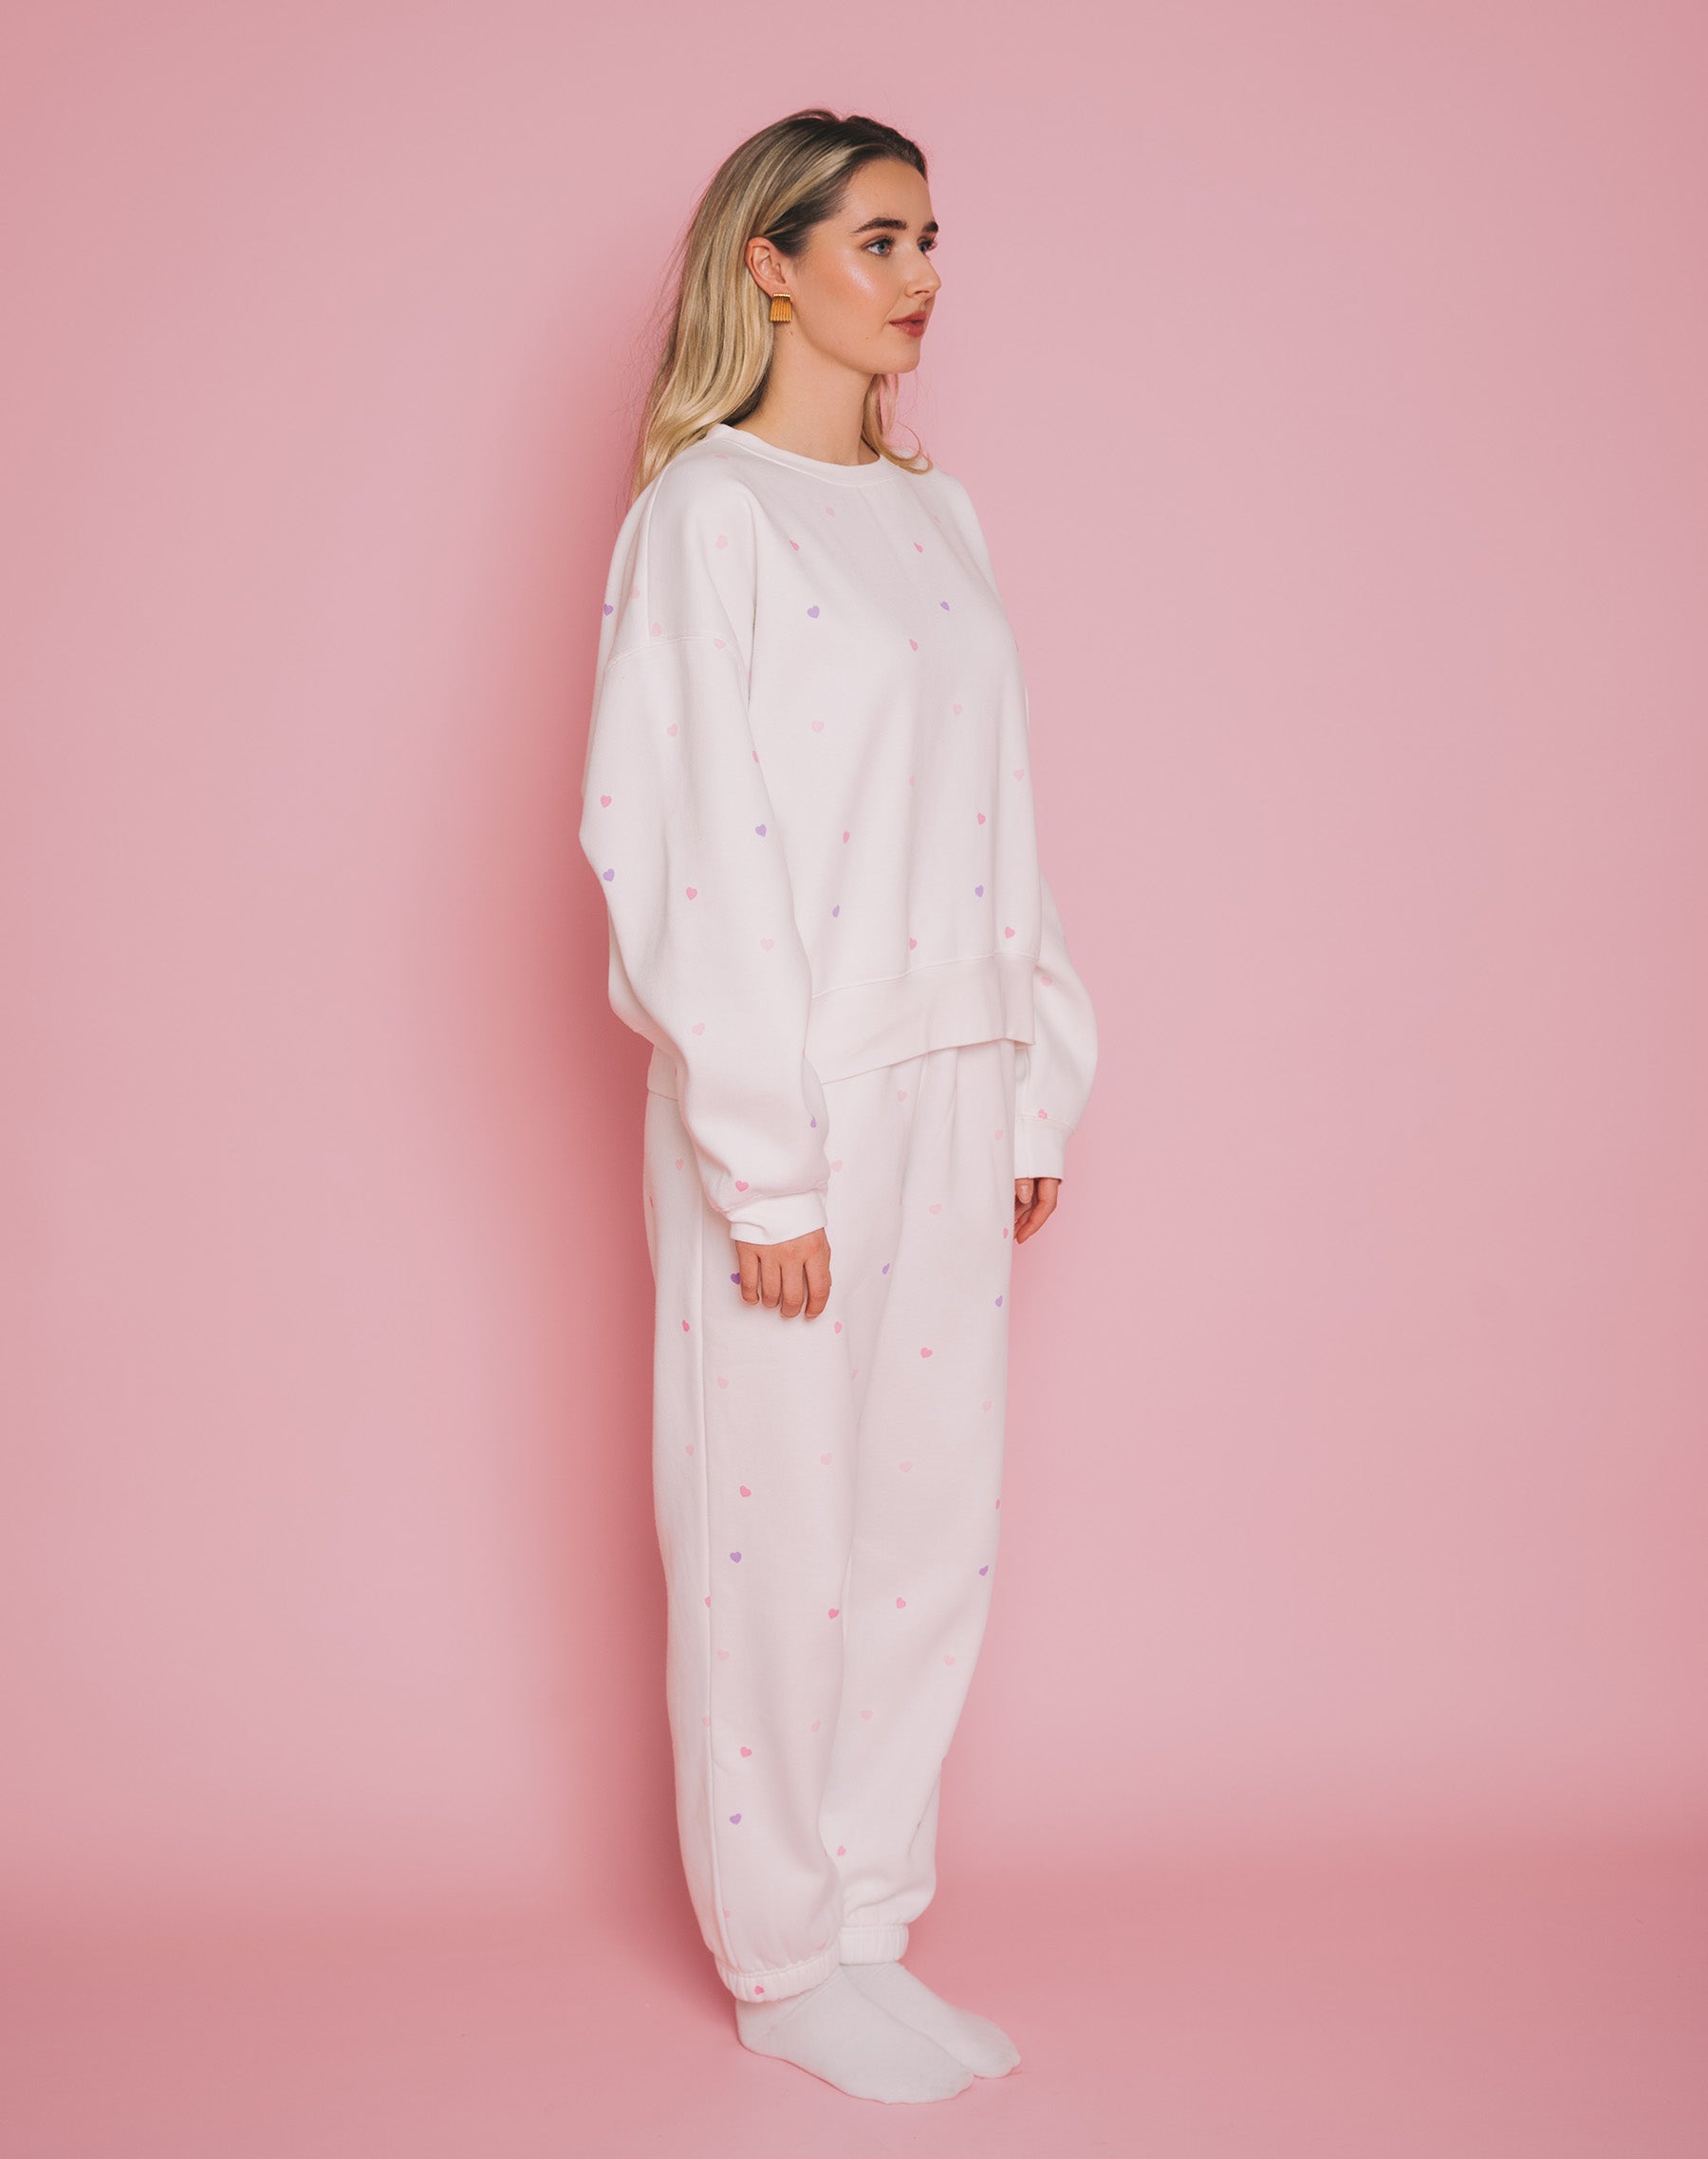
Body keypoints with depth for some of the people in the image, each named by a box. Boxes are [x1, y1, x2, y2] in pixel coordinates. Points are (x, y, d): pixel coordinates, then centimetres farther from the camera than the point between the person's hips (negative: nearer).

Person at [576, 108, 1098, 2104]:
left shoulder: (935, 514, 14)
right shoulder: (704, 513, -7)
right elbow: (675, 851, -13)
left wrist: (1035, 1093, 11)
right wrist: (764, 1166, -16)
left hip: (954, 1097, 7)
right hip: (790, 1103, -7)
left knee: (933, 1526, 11)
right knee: (778, 1530, 3)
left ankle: (867, 1927, 25)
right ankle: (788, 1963, 20)